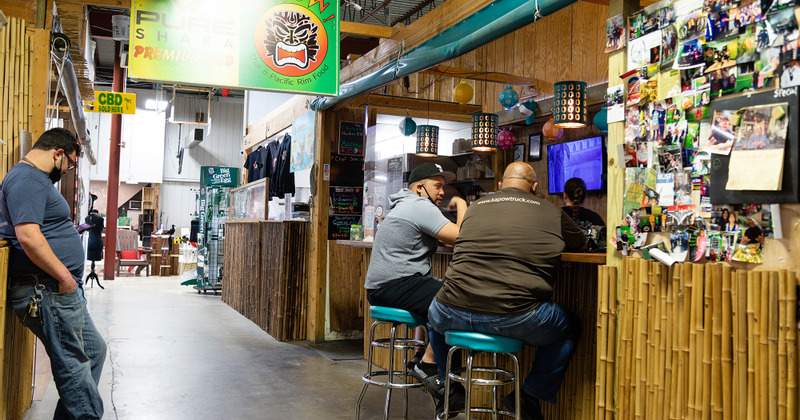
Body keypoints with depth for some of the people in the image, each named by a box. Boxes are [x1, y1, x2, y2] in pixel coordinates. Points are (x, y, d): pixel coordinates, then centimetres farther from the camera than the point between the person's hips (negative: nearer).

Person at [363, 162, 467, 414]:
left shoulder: (407, 205, 24)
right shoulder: (420, 206, -11)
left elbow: (445, 239, 24)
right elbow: (460, 237, -17)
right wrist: (462, 206, -1)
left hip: (382, 287, 11)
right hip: (395, 286, -11)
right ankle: (427, 364, -10)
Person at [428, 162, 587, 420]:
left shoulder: (475, 208, 17)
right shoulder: (552, 213, 9)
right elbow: (581, 244, 29)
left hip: (455, 314, 3)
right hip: (515, 318, -2)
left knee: (435, 312, 38)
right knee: (569, 328, 27)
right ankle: (531, 396, 22)